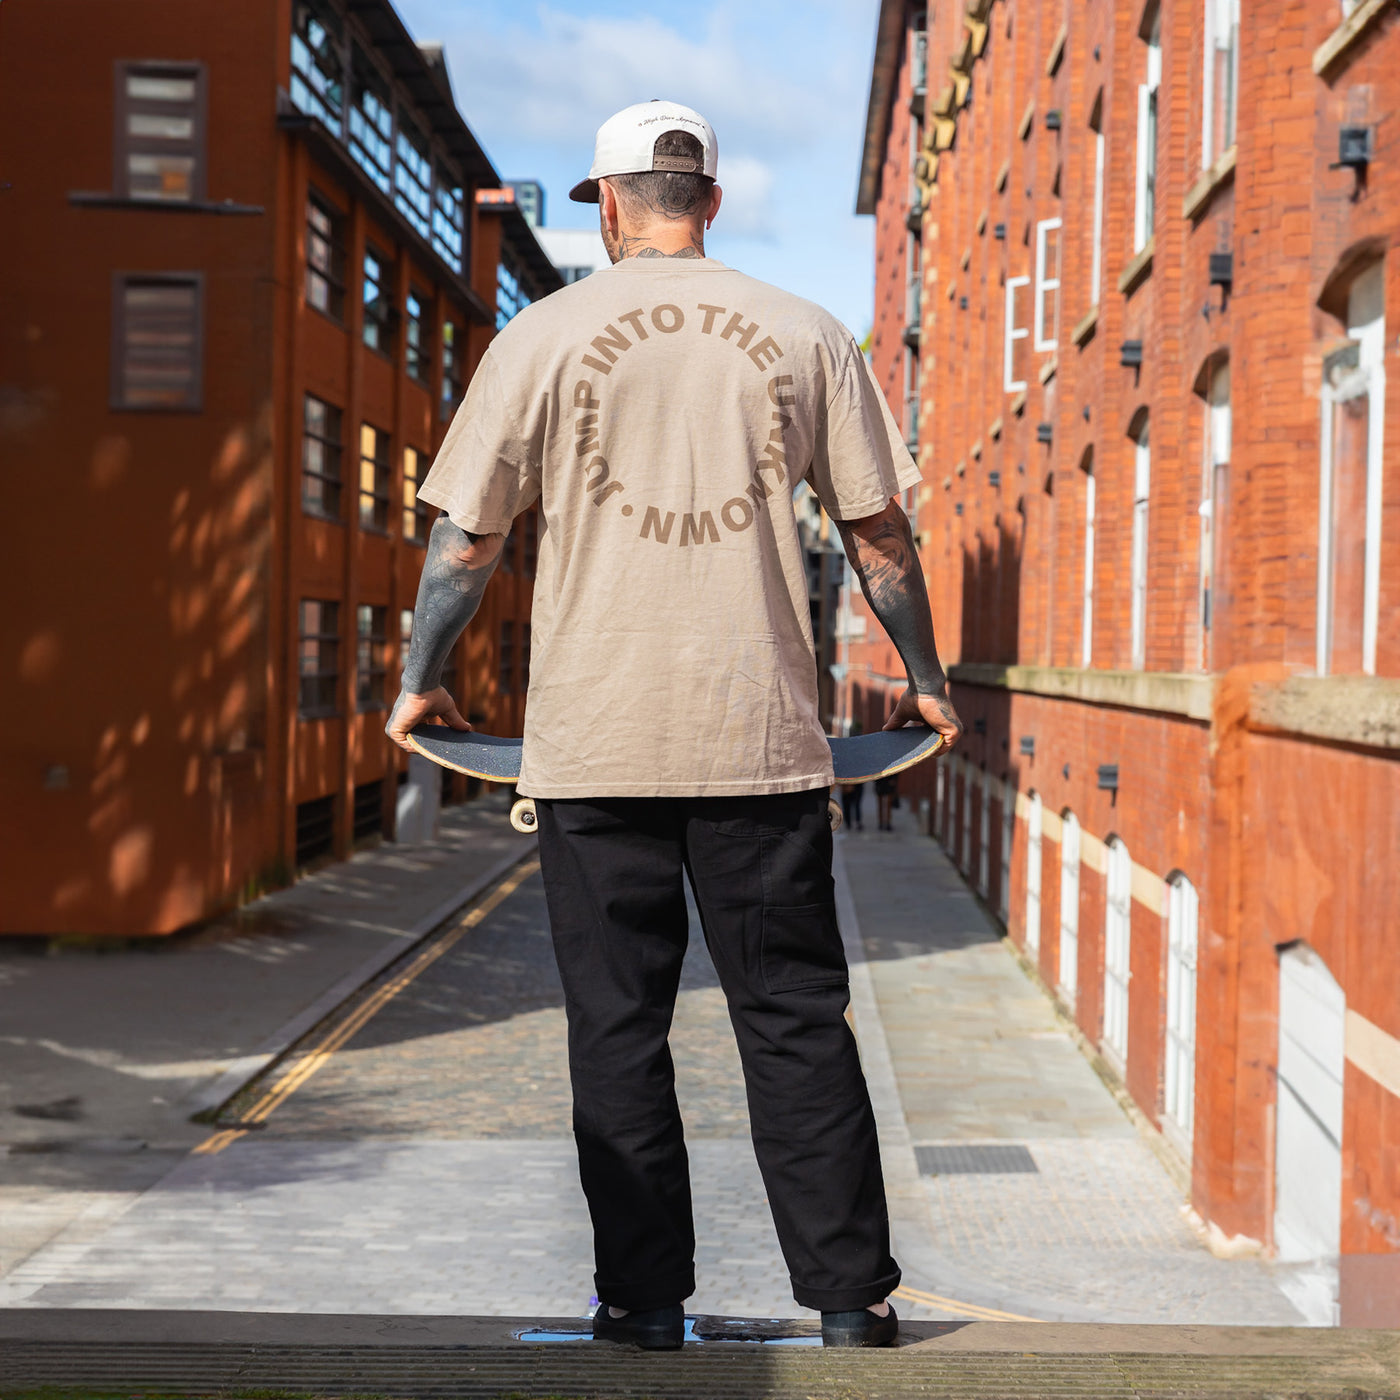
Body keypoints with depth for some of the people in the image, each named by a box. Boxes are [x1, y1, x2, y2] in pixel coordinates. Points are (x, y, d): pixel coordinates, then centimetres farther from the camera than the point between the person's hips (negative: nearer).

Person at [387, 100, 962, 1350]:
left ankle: (645, 1305, 11)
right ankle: (853, 1297, 11)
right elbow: (879, 530, 8)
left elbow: (467, 538, 4)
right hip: (763, 733, 1)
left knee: (618, 1025, 7)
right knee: (796, 1017, 8)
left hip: (595, 737, -1)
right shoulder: (803, 335, 5)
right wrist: (926, 680, 21)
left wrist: (421, 683, 18)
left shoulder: (545, 335, 2)